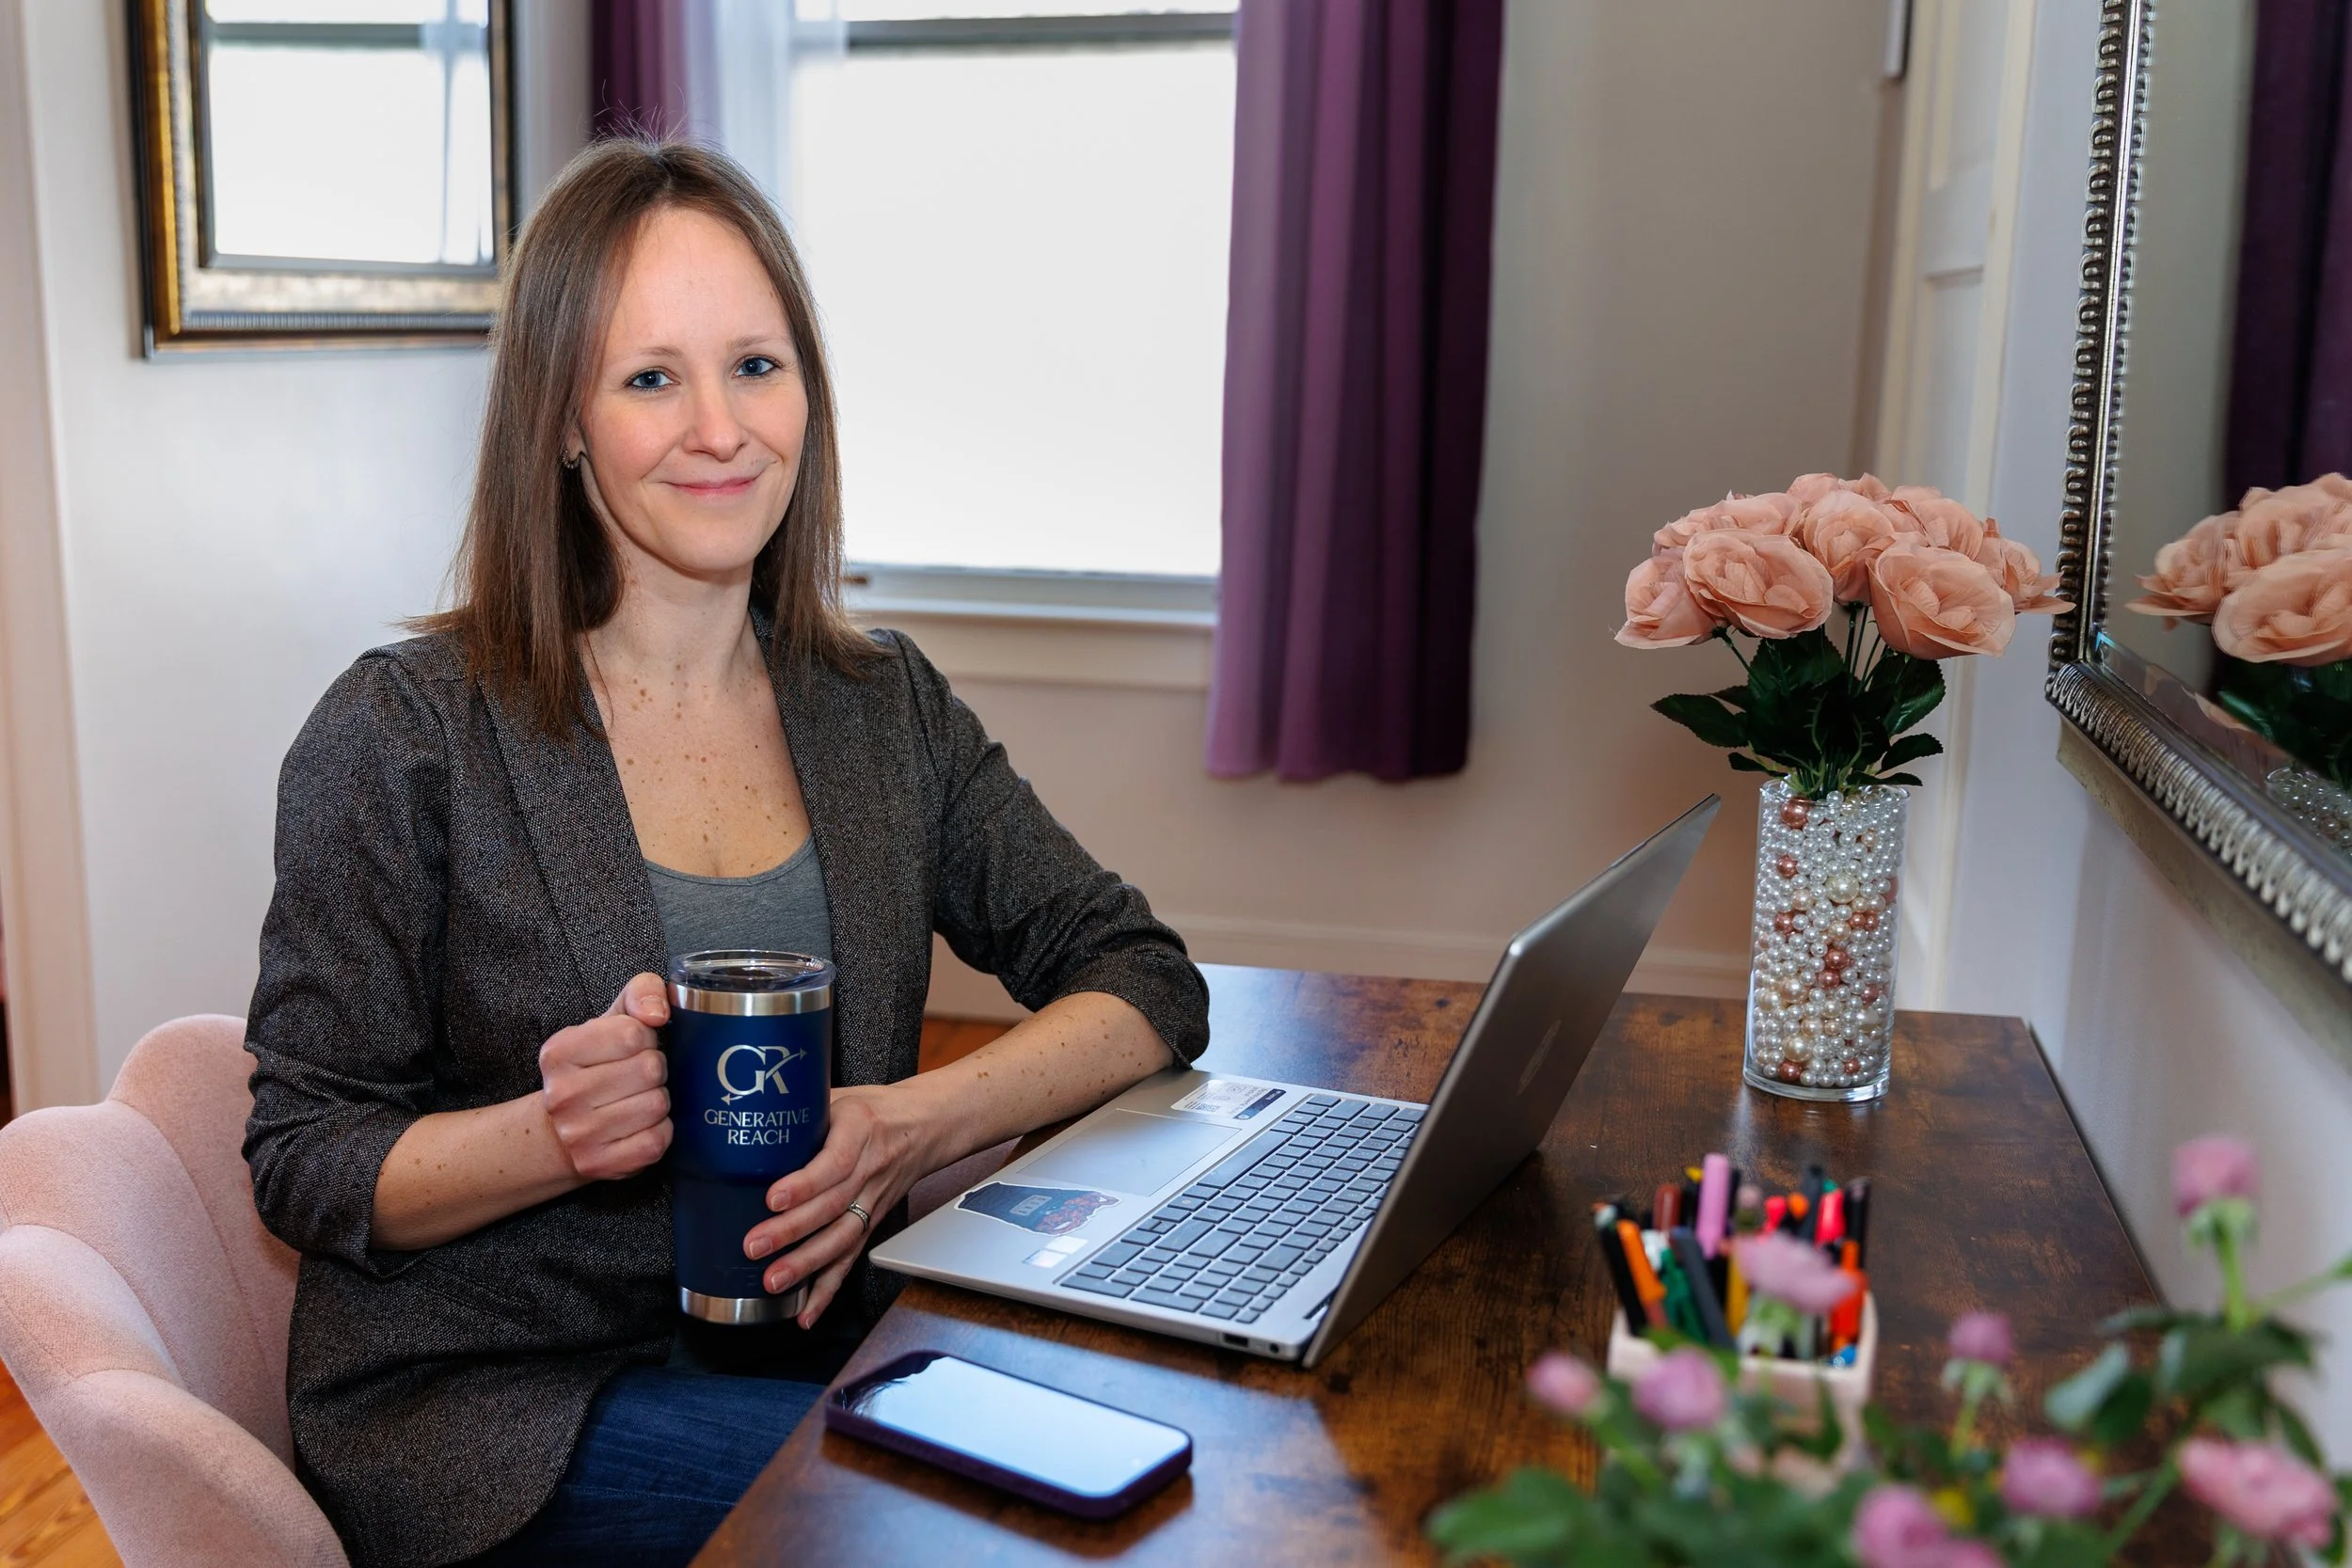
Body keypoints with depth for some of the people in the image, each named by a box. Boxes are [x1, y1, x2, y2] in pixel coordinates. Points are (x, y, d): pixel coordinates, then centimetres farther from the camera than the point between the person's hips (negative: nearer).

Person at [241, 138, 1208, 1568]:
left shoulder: (882, 705, 4)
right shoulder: (405, 734, -8)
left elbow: (1149, 982, 0)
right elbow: (304, 1166, -4)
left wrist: (908, 1123, -18)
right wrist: (559, 1132, -25)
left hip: (809, 1360, 5)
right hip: (493, 1414, -4)